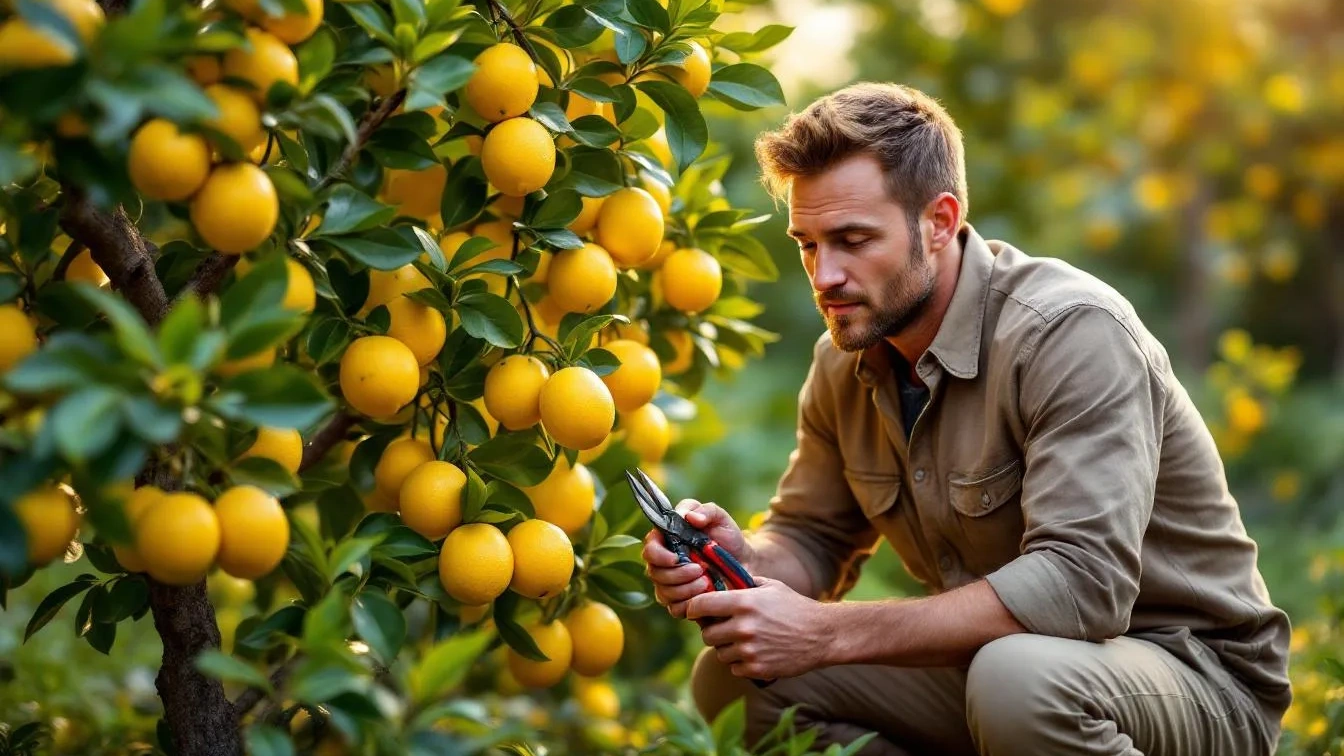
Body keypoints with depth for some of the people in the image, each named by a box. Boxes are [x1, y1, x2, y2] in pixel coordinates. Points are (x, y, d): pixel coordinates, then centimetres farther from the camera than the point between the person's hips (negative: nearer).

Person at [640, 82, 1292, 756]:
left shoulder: (1073, 332, -24)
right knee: (735, 681, -6)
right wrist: (743, 559, -15)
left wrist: (827, 633, -34)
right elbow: (813, 537, 11)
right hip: (988, 661, 7)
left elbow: (1081, 585, -33)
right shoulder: (845, 360, 1)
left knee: (1017, 678, -40)